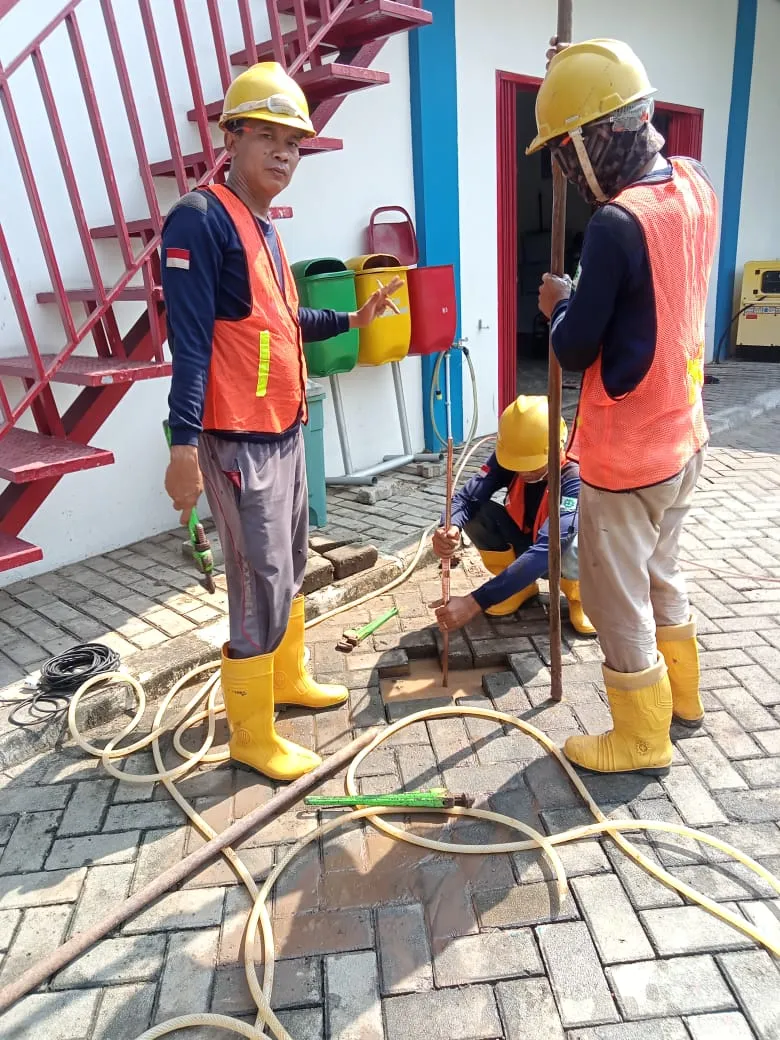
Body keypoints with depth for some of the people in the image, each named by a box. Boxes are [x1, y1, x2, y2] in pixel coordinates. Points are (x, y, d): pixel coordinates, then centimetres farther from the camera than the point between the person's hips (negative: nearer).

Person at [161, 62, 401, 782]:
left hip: (286, 430, 10)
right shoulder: (202, 220, -11)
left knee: (291, 565, 19)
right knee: (263, 586, -4)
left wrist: (352, 319, 21)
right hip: (238, 440, -9)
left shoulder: (264, 228, 16)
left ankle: (289, 678, 38)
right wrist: (184, 445, -24)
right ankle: (252, 735, 13)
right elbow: (191, 340, -19)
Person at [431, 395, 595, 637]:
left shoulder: (575, 480, -36)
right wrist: (450, 529, -55)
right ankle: (521, 587, 2)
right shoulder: (507, 458, -21)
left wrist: (474, 603, -53)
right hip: (523, 543, 4)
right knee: (477, 513, -24)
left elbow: (544, 551, -46)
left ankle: (578, 596, -1)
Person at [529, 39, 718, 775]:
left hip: (627, 455, -8)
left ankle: (642, 740, 27)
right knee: (659, 574, 25)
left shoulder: (616, 225, -23)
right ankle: (680, 698, 43)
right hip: (682, 436, 9)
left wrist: (559, 305, 3)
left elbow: (575, 350, -18)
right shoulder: (694, 185, 2)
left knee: (616, 600, 8)